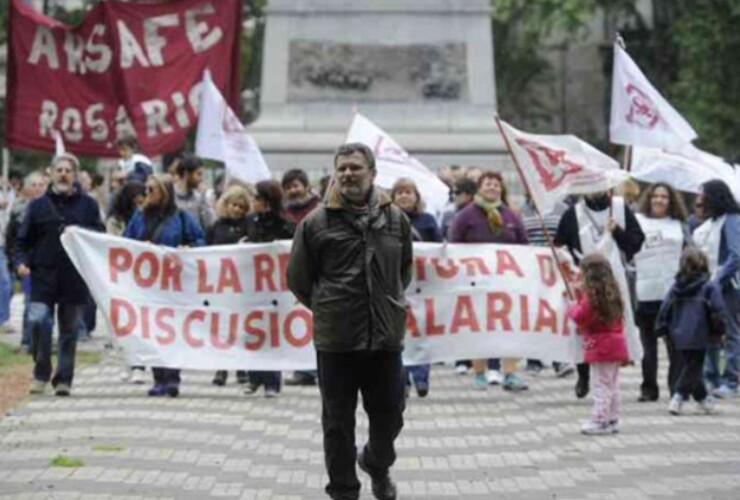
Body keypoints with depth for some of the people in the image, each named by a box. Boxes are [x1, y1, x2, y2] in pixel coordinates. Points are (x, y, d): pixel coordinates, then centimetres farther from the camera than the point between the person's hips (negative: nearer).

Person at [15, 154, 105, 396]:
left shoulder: (87, 205, 8)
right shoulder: (38, 205, 9)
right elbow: (23, 239, 9)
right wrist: (21, 261, -8)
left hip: (75, 278, 0)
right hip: (43, 275, 0)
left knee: (69, 330, 5)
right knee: (38, 321, -15)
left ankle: (64, 379, 13)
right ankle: (41, 374, 1)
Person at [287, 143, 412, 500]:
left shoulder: (395, 219, 4)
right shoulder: (316, 222, -4)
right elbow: (298, 279, 4)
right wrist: (328, 309, 7)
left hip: (386, 337, 2)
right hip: (335, 340, -2)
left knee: (389, 415, 12)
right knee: (338, 422, 6)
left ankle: (376, 463, 42)